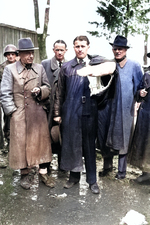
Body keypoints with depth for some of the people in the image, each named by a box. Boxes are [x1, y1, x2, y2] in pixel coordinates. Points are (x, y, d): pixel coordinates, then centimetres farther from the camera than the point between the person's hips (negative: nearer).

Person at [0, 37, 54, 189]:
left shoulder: (40, 68, 10)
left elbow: (48, 88, 14)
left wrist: (40, 90, -9)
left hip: (38, 114, 3)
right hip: (19, 114, -2)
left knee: (38, 142, 11)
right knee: (21, 144, 4)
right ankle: (26, 173, 20)